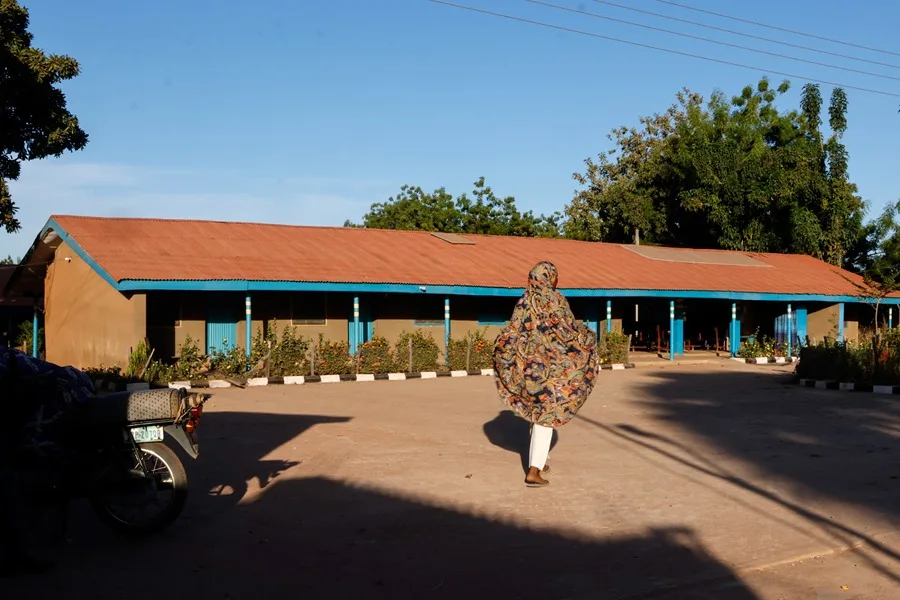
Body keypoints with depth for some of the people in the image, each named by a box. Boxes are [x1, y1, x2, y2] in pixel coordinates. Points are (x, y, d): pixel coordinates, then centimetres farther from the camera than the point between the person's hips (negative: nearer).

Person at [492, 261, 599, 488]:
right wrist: (589, 336, 10)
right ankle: (534, 471, -10)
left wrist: (501, 347, 17)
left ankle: (538, 462, 30)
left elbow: (512, 333, -2)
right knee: (547, 417, -3)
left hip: (529, 364, 5)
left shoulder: (524, 301, 3)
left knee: (537, 413, 21)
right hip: (552, 366, -5)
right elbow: (571, 331, -9)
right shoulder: (556, 300, -10)